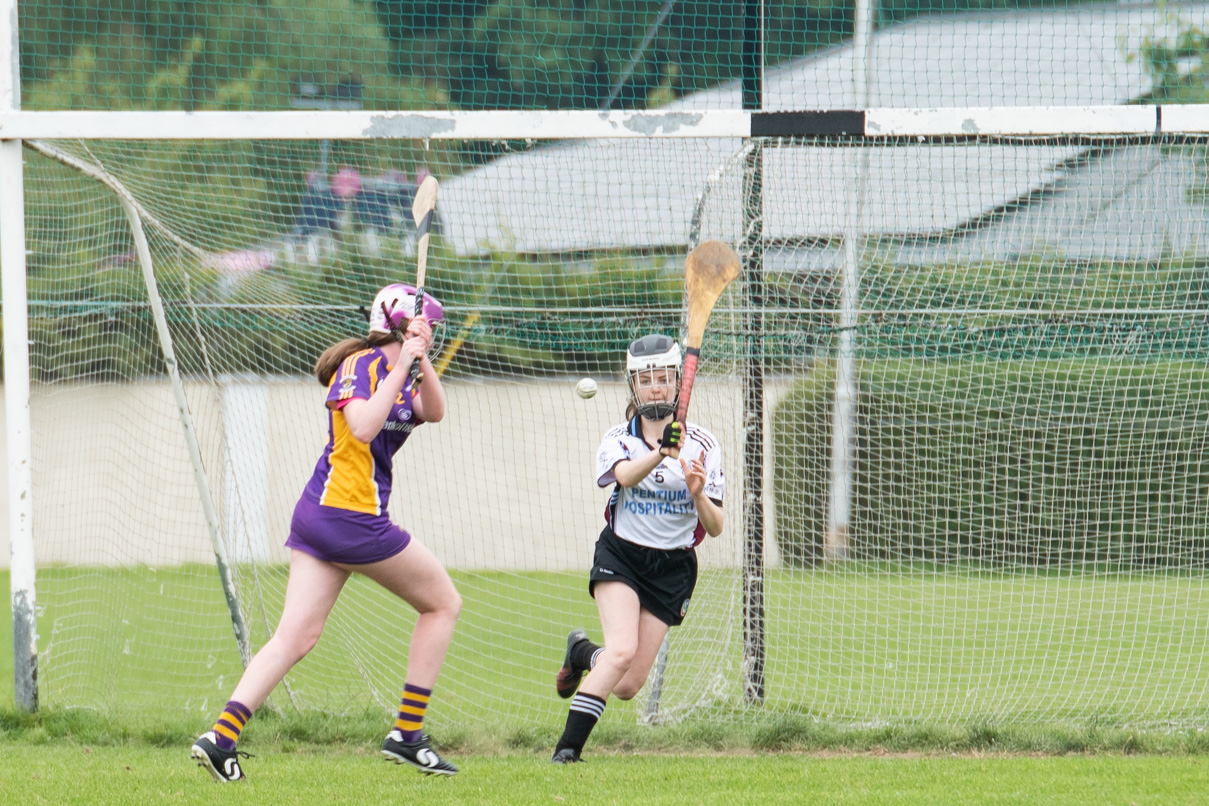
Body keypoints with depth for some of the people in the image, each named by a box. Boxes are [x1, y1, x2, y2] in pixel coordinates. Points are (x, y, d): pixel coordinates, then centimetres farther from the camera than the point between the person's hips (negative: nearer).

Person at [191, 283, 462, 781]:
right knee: (443, 603, 7)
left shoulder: (393, 371, 18)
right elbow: (363, 425, -25)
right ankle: (407, 736, 7)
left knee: (295, 638, -1)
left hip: (316, 516, 9)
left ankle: (221, 737, -15)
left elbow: (433, 412, 8)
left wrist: (420, 360, -4)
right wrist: (400, 367, -21)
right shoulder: (360, 365, -9)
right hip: (352, 515, -9)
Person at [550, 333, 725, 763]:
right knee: (622, 651, -27)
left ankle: (583, 652, 32)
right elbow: (625, 475, -28)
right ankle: (568, 747, -20)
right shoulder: (619, 438, -2)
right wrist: (662, 451, -47)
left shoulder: (703, 445, 0)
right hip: (621, 554, -2)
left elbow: (715, 527, -3)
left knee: (627, 686, -2)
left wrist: (699, 496, -25)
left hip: (673, 567, 2)